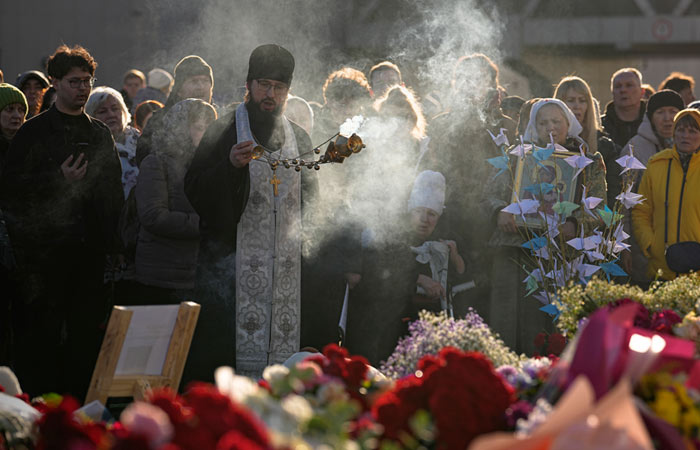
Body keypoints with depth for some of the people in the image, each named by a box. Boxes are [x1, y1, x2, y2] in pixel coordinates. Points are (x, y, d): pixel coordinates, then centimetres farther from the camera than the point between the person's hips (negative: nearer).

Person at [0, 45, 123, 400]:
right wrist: (59, 181, -15)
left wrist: (110, 241, 9)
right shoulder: (34, 132, 1)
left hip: (90, 251, 4)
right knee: (41, 336, -3)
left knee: (87, 335, 4)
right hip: (46, 248, -4)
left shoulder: (101, 134, 16)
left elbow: (115, 191, 19)